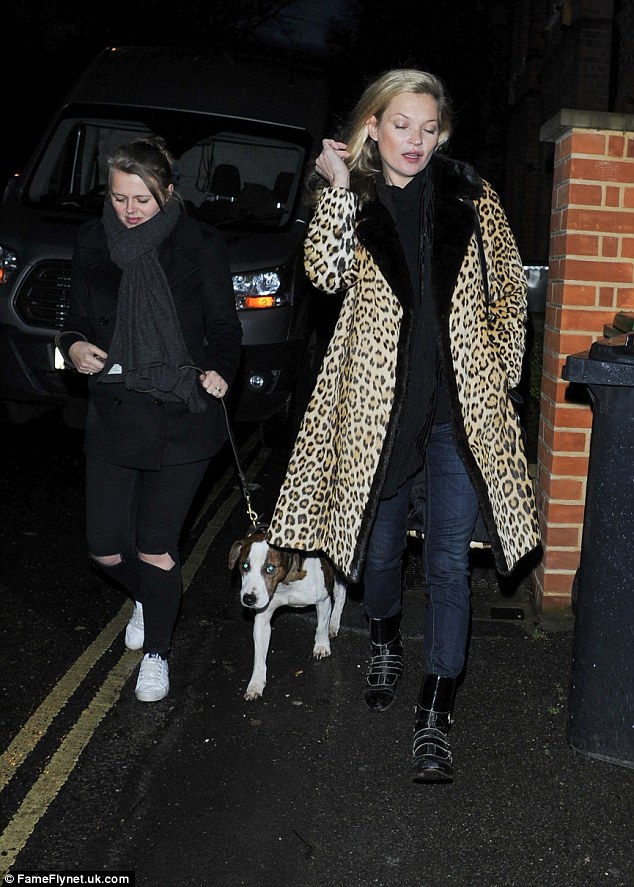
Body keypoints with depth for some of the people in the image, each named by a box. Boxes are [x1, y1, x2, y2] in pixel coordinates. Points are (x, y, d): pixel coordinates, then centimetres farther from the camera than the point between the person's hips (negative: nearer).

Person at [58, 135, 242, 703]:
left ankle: (157, 652, 29)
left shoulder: (201, 245, -5)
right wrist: (74, 346, -10)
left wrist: (219, 370, -21)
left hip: (182, 419, -3)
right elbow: (79, 319, 13)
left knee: (157, 549, 1)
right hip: (113, 416, 4)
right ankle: (146, 599, 43)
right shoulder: (93, 243, 4)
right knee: (106, 549, 6)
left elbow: (225, 328, 0)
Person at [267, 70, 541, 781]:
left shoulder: (471, 197, 5)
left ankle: (435, 715, 7)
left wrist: (499, 369, 3)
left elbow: (508, 287, 11)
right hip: (378, 403, 1)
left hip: (460, 409, 0)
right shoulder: (352, 199, 5)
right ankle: (385, 643, 45)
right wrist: (337, 187, -16)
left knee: (448, 561, -1)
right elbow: (326, 274, -14)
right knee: (382, 543, 16)